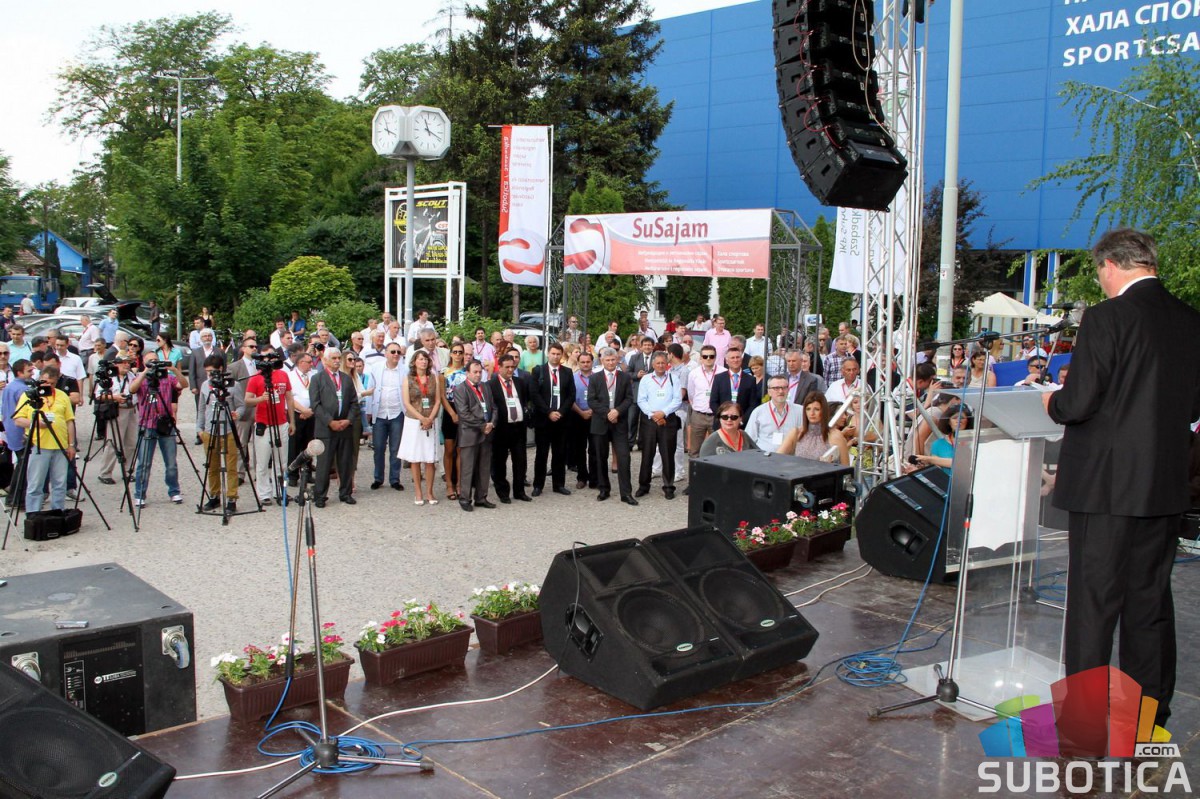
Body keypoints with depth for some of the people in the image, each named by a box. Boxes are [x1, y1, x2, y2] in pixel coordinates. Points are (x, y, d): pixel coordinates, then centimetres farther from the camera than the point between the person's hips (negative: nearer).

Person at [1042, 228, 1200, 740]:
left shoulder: (1105, 319, -15)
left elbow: (1079, 402, -17)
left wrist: (1052, 403, 4)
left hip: (1106, 483, -6)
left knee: (1093, 602, 3)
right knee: (1151, 601, 16)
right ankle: (1151, 714, 26)